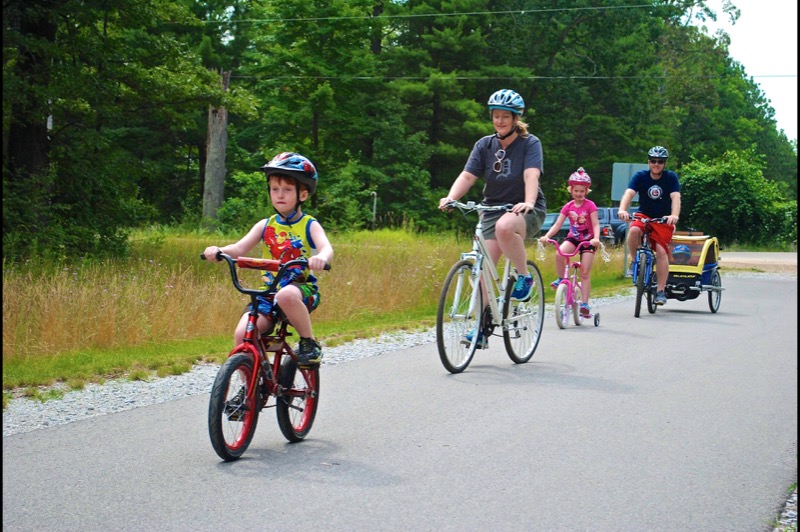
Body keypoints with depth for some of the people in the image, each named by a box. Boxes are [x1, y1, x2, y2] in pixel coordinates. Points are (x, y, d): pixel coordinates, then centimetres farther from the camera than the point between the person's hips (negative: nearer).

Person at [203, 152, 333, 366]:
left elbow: (326, 247, -19)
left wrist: (321, 257, -44)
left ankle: (310, 342, -16)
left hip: (302, 289, -3)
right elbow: (240, 248, -2)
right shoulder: (265, 226, 9)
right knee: (242, 333, -19)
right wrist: (218, 251, -24)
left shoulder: (309, 226, -1)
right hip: (269, 292, 4)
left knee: (286, 295, -39)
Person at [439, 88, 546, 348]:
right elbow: (467, 175, -6)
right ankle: (481, 327, 1)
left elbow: (531, 175, -22)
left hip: (526, 211, -4)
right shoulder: (484, 145, 5)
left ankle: (524, 277, -16)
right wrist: (450, 198, -26)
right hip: (492, 209, 4)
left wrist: (528, 203, -41)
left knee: (505, 226, -39)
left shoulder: (530, 143, -6)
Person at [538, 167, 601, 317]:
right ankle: (561, 279, -7)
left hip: (588, 240, -2)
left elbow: (595, 224, -15)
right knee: (559, 253, -30)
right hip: (573, 238, 3)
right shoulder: (568, 206, 1)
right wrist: (546, 236, -21)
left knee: (585, 273, -8)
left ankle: (585, 304, -6)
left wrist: (596, 238, -35)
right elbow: (558, 224, -4)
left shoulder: (590, 205, -8)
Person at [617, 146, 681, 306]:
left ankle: (660, 291, -11)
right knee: (634, 230, -33)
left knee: (661, 251, -17)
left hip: (663, 220, 0)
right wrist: (622, 210, -44)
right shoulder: (640, 176, -8)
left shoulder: (671, 177, -9)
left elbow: (675, 197, -23)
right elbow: (629, 193, -24)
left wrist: (674, 215, -42)